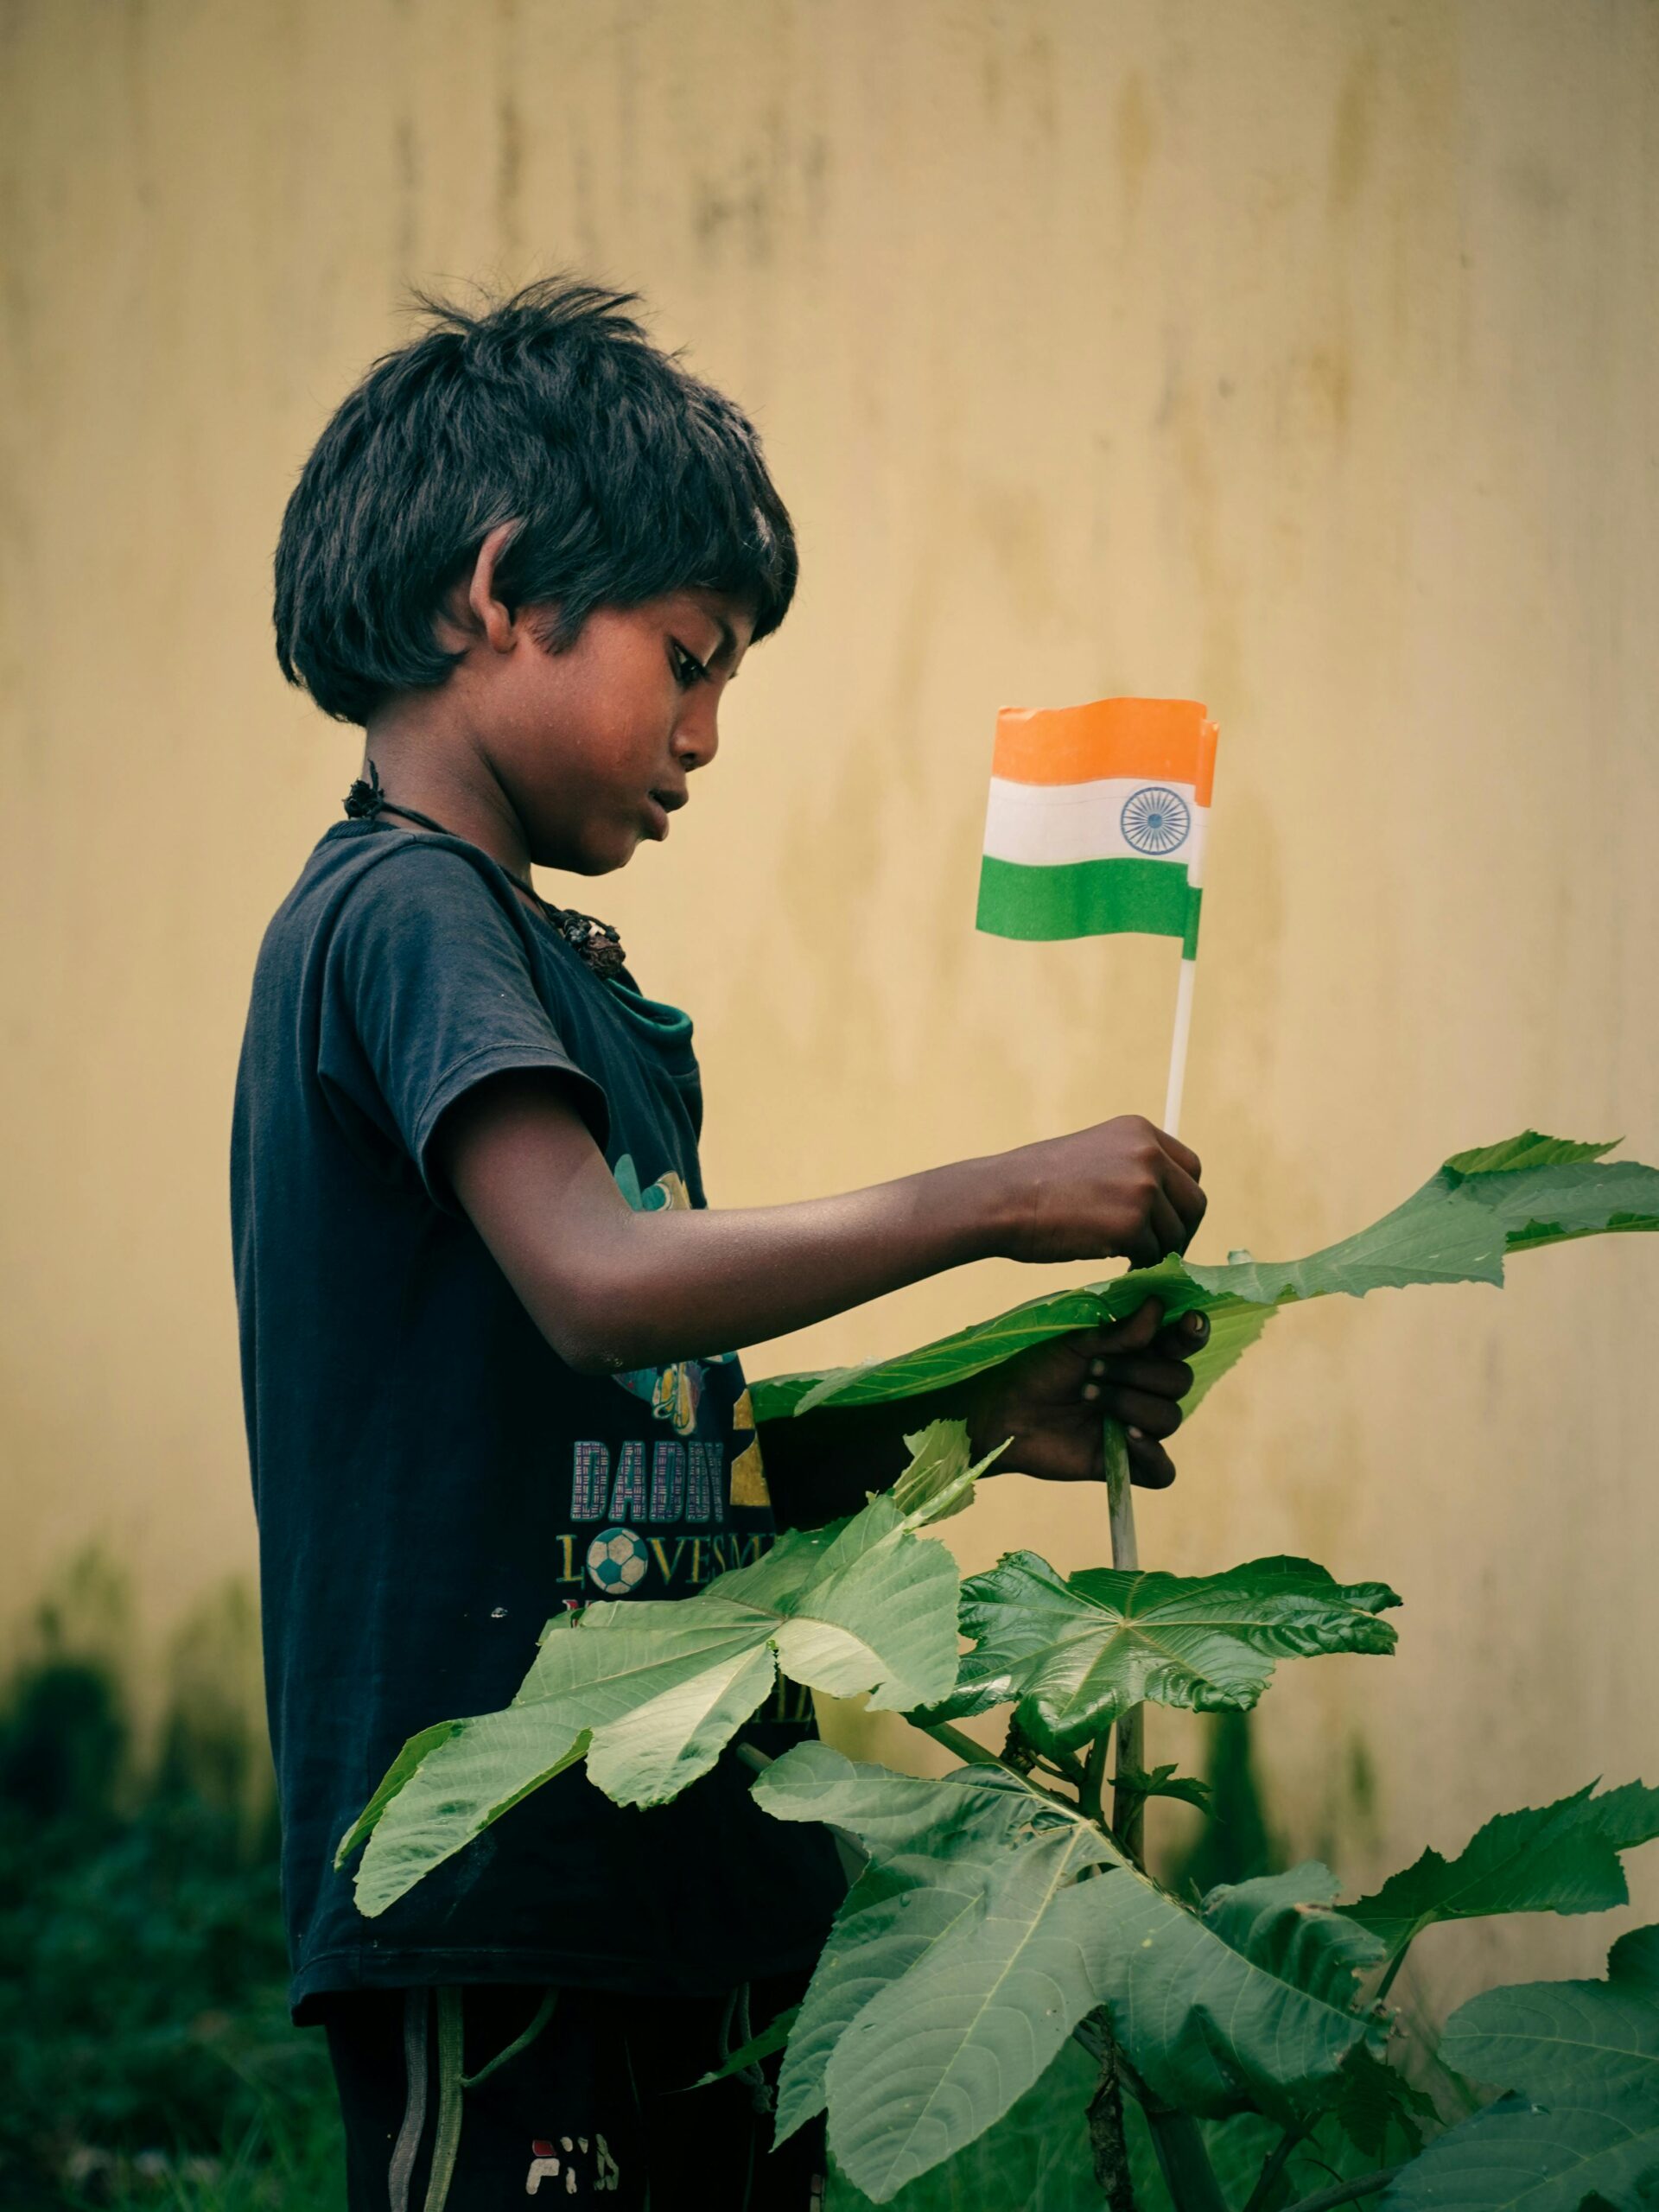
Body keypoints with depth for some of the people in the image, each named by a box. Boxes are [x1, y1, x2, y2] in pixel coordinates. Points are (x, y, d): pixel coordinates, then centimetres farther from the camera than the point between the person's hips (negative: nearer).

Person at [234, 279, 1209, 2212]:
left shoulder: (550, 961, 21)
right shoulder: (402, 912, -9)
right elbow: (599, 1282, -26)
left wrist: (971, 1415, 11)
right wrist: (994, 1202, -18)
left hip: (672, 1867, 10)